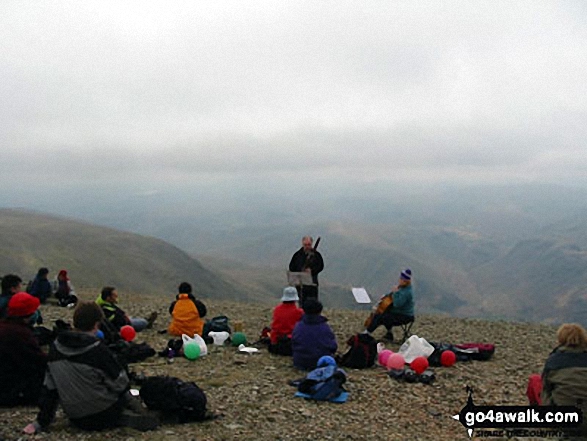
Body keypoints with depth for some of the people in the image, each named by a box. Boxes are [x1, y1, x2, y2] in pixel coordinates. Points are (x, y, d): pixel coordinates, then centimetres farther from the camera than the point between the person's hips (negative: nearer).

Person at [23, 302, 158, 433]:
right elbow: (121, 383, -12)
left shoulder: (56, 347, -4)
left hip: (76, 419, 4)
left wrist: (41, 422, 9)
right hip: (103, 416, -3)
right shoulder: (98, 350, -20)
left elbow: (49, 386, 2)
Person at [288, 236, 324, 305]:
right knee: (302, 302, 7)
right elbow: (291, 267, 7)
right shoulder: (297, 254, 5)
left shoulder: (316, 255, 1)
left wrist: (312, 270, -15)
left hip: (312, 283, -1)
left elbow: (320, 266, 1)